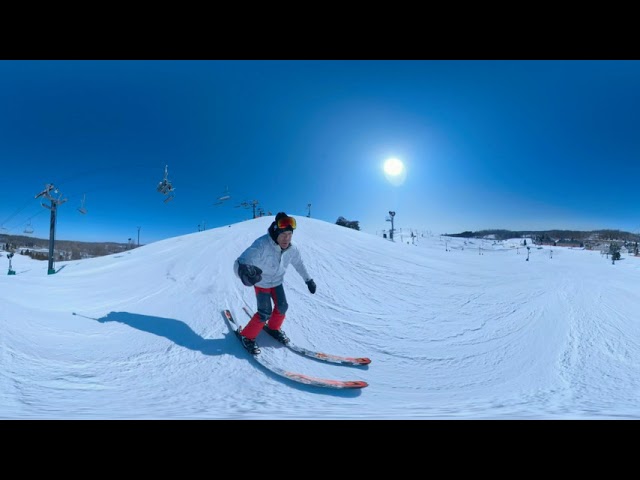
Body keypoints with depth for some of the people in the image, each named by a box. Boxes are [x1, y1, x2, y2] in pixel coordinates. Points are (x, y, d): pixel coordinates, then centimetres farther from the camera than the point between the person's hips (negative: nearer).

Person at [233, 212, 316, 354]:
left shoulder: (292, 249, -20)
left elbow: (299, 264, 1)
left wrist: (309, 280, 10)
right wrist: (245, 272, -70)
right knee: (265, 313, -10)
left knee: (282, 307, 3)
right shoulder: (262, 245, -39)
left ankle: (273, 328, 33)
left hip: (277, 282, 5)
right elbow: (240, 263, -47)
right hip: (261, 282, -5)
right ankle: (247, 336, 13)